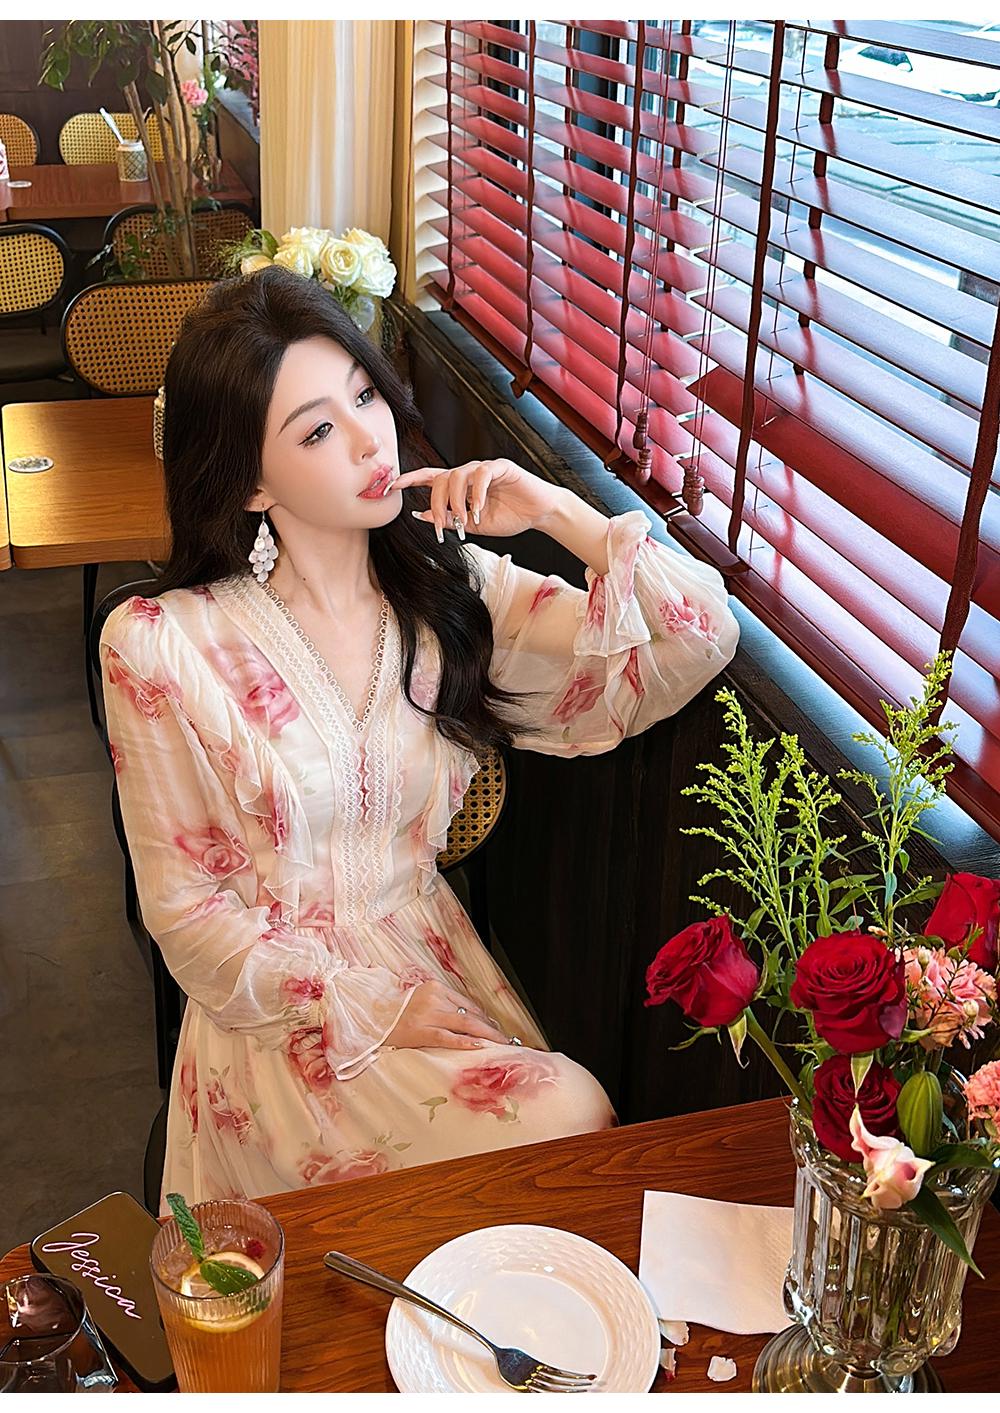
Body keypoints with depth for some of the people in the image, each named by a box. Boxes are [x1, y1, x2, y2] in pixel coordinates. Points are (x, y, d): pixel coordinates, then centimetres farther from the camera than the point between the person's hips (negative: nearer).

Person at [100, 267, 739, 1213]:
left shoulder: (457, 590, -2)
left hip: (439, 966, 4)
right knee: (565, 1120, -22)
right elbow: (185, 908, -7)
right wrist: (376, 1009, -13)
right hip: (287, 1014, -4)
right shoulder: (160, 647, -12)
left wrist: (557, 511, -14)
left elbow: (697, 641, -4)